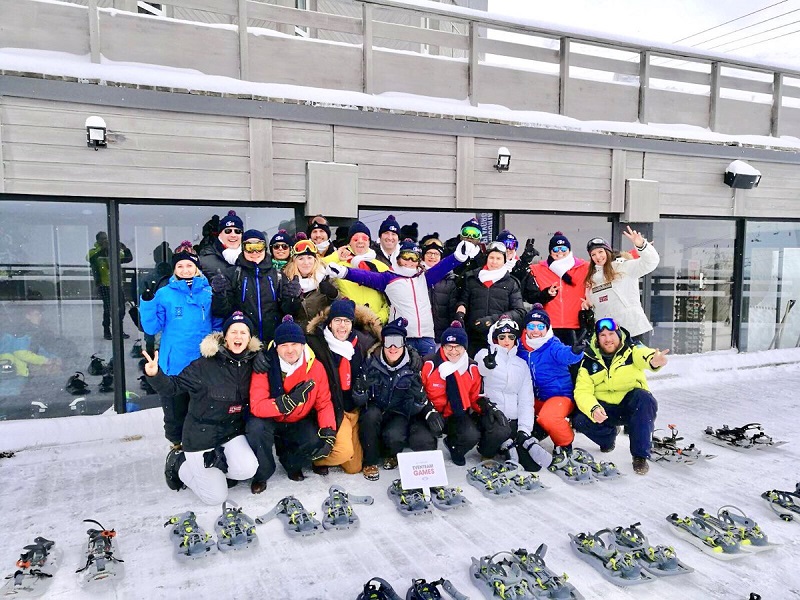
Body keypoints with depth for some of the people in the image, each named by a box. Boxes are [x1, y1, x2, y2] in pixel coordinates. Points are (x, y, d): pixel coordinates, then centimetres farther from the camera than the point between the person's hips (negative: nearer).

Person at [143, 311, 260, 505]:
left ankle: (211, 464, 8)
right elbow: (173, 386, -14)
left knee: (248, 469, -24)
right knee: (216, 496, -3)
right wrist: (155, 375, -33)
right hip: (201, 434, -4)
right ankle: (179, 464, 22)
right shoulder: (204, 365, -17)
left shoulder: (250, 364, -4)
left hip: (232, 431, 4)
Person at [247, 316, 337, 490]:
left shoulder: (316, 367, -13)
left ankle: (291, 463, 11)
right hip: (271, 422, -1)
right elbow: (256, 406, -27)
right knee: (255, 427, -33)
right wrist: (288, 401, -42)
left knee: (319, 442, -25)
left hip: (299, 424, 2)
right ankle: (262, 473, -3)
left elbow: (324, 404, -8)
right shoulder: (265, 366, -19)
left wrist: (328, 431, -25)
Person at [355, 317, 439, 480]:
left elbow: (414, 409, -10)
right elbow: (359, 401, -13)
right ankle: (370, 462, -11)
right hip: (376, 410, 1)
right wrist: (361, 386, -35)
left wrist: (419, 396, -33)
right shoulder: (372, 361, -12)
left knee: (394, 436, -31)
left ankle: (390, 454, 6)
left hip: (399, 413, -1)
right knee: (370, 415, -32)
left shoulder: (413, 365, -12)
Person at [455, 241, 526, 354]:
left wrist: (494, 319, -11)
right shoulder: (471, 279, 13)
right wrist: (460, 313, -11)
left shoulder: (511, 283, 8)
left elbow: (520, 312, 2)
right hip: (474, 339, 1)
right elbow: (462, 301, 12)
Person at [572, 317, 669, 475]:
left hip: (632, 406, -1)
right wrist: (593, 409, -33)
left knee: (644, 398, -34)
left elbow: (643, 355, -36)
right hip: (604, 408, 2)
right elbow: (582, 391, -11)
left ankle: (640, 455, -22)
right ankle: (609, 436, 12)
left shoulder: (632, 351, -10)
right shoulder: (589, 361, -4)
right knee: (580, 420, -24)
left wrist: (653, 360, -62)